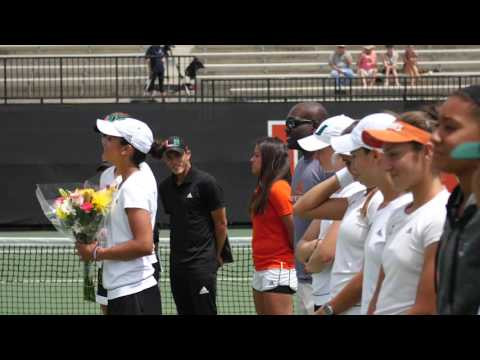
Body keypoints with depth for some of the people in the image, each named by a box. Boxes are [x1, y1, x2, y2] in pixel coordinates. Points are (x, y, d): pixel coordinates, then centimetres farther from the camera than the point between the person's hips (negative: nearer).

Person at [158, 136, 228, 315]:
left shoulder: (206, 182, -9)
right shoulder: (165, 187, 9)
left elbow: (221, 223, -3)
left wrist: (217, 255, 6)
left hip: (202, 262, -6)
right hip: (177, 263, 6)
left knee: (205, 310, -7)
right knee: (184, 311, 9)